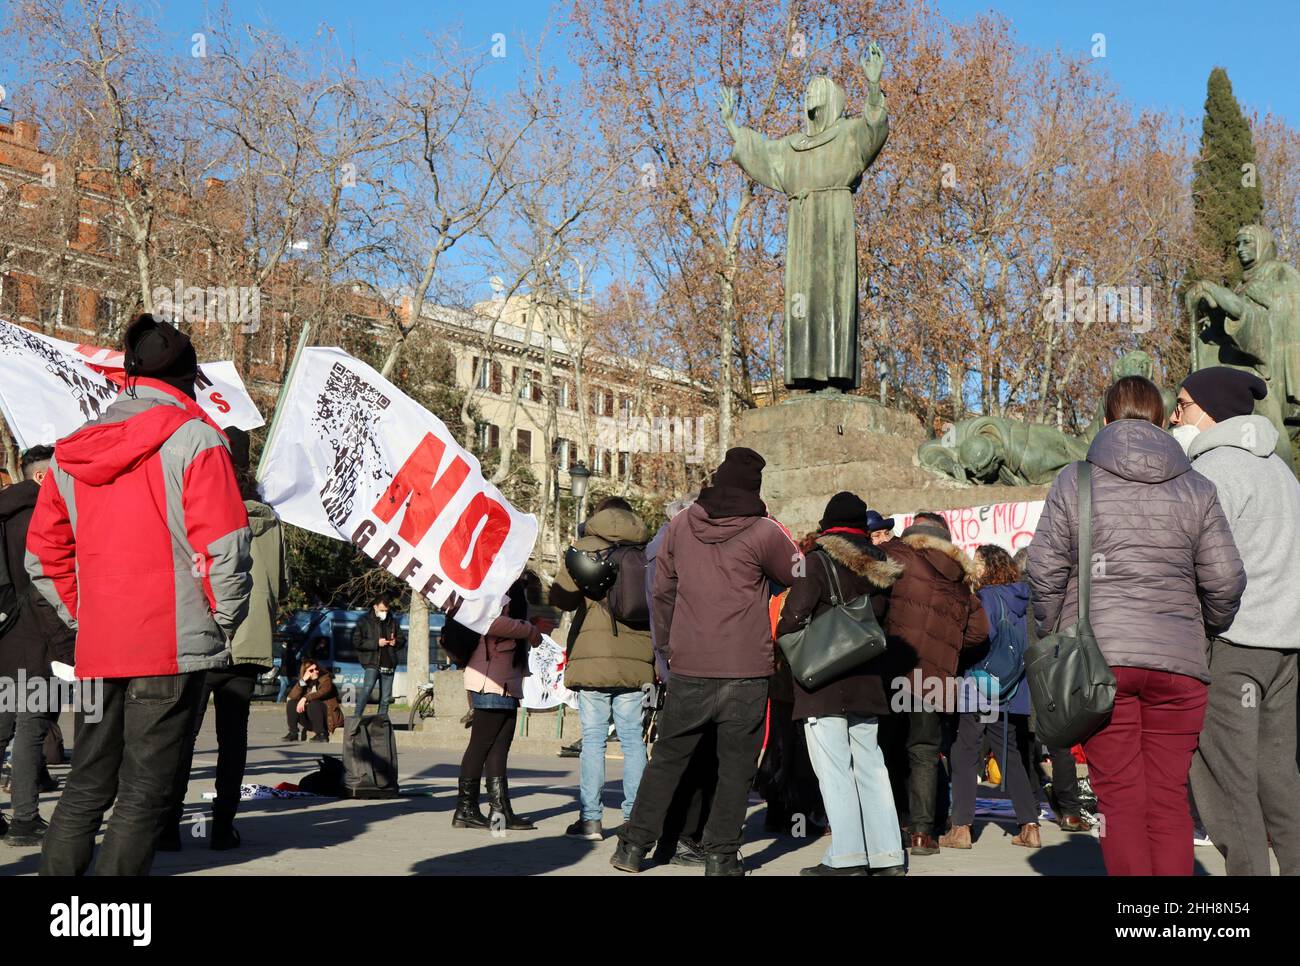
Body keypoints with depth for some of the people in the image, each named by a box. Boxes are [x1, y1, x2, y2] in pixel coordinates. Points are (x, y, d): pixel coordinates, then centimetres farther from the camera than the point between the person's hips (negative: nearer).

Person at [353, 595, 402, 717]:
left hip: (389, 665, 5)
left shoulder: (392, 622, 14)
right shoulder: (365, 621, 1)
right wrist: (376, 643, -15)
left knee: (385, 698, 5)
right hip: (372, 663, -5)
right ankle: (357, 717, -22)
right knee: (367, 688, -25)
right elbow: (357, 642, -7)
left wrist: (396, 642, 0)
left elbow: (401, 639, 24)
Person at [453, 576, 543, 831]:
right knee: (481, 744, -3)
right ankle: (466, 810, 3)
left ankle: (500, 810, 9)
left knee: (499, 747, 8)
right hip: (492, 683, -10)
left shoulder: (513, 590, 20)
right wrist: (530, 630, -17)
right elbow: (491, 622, -26)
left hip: (507, 683, 10)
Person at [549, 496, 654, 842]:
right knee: (633, 738, 8)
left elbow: (560, 596, -2)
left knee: (593, 737, 1)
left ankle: (590, 819, 0)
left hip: (593, 658, -2)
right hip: (635, 660, 3)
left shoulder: (585, 548, -1)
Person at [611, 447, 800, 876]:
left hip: (688, 668, 3)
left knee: (667, 759, 14)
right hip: (746, 673, -3)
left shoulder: (681, 525, 4)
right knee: (735, 767, 7)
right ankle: (720, 855, 8)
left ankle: (634, 845, 16)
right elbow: (799, 576, 7)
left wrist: (667, 643, 20)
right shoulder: (764, 532, -8)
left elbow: (662, 590, 10)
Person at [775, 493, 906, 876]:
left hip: (823, 680, -6)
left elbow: (794, 616, -13)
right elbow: (882, 617, 13)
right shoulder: (878, 566, 10)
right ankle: (887, 855, 12)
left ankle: (847, 858, -6)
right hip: (866, 680, 6)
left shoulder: (818, 561, -8)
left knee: (833, 769, -5)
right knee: (870, 766, 11)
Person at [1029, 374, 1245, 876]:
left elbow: (1045, 571, 0)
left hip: (1099, 658, -2)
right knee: (1169, 798, 6)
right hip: (1178, 663, 2)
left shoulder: (1074, 482, 3)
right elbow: (1224, 580, 5)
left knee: (1120, 797, 0)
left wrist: (1050, 639, 12)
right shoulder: (1196, 489, 8)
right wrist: (1210, 629, 24)